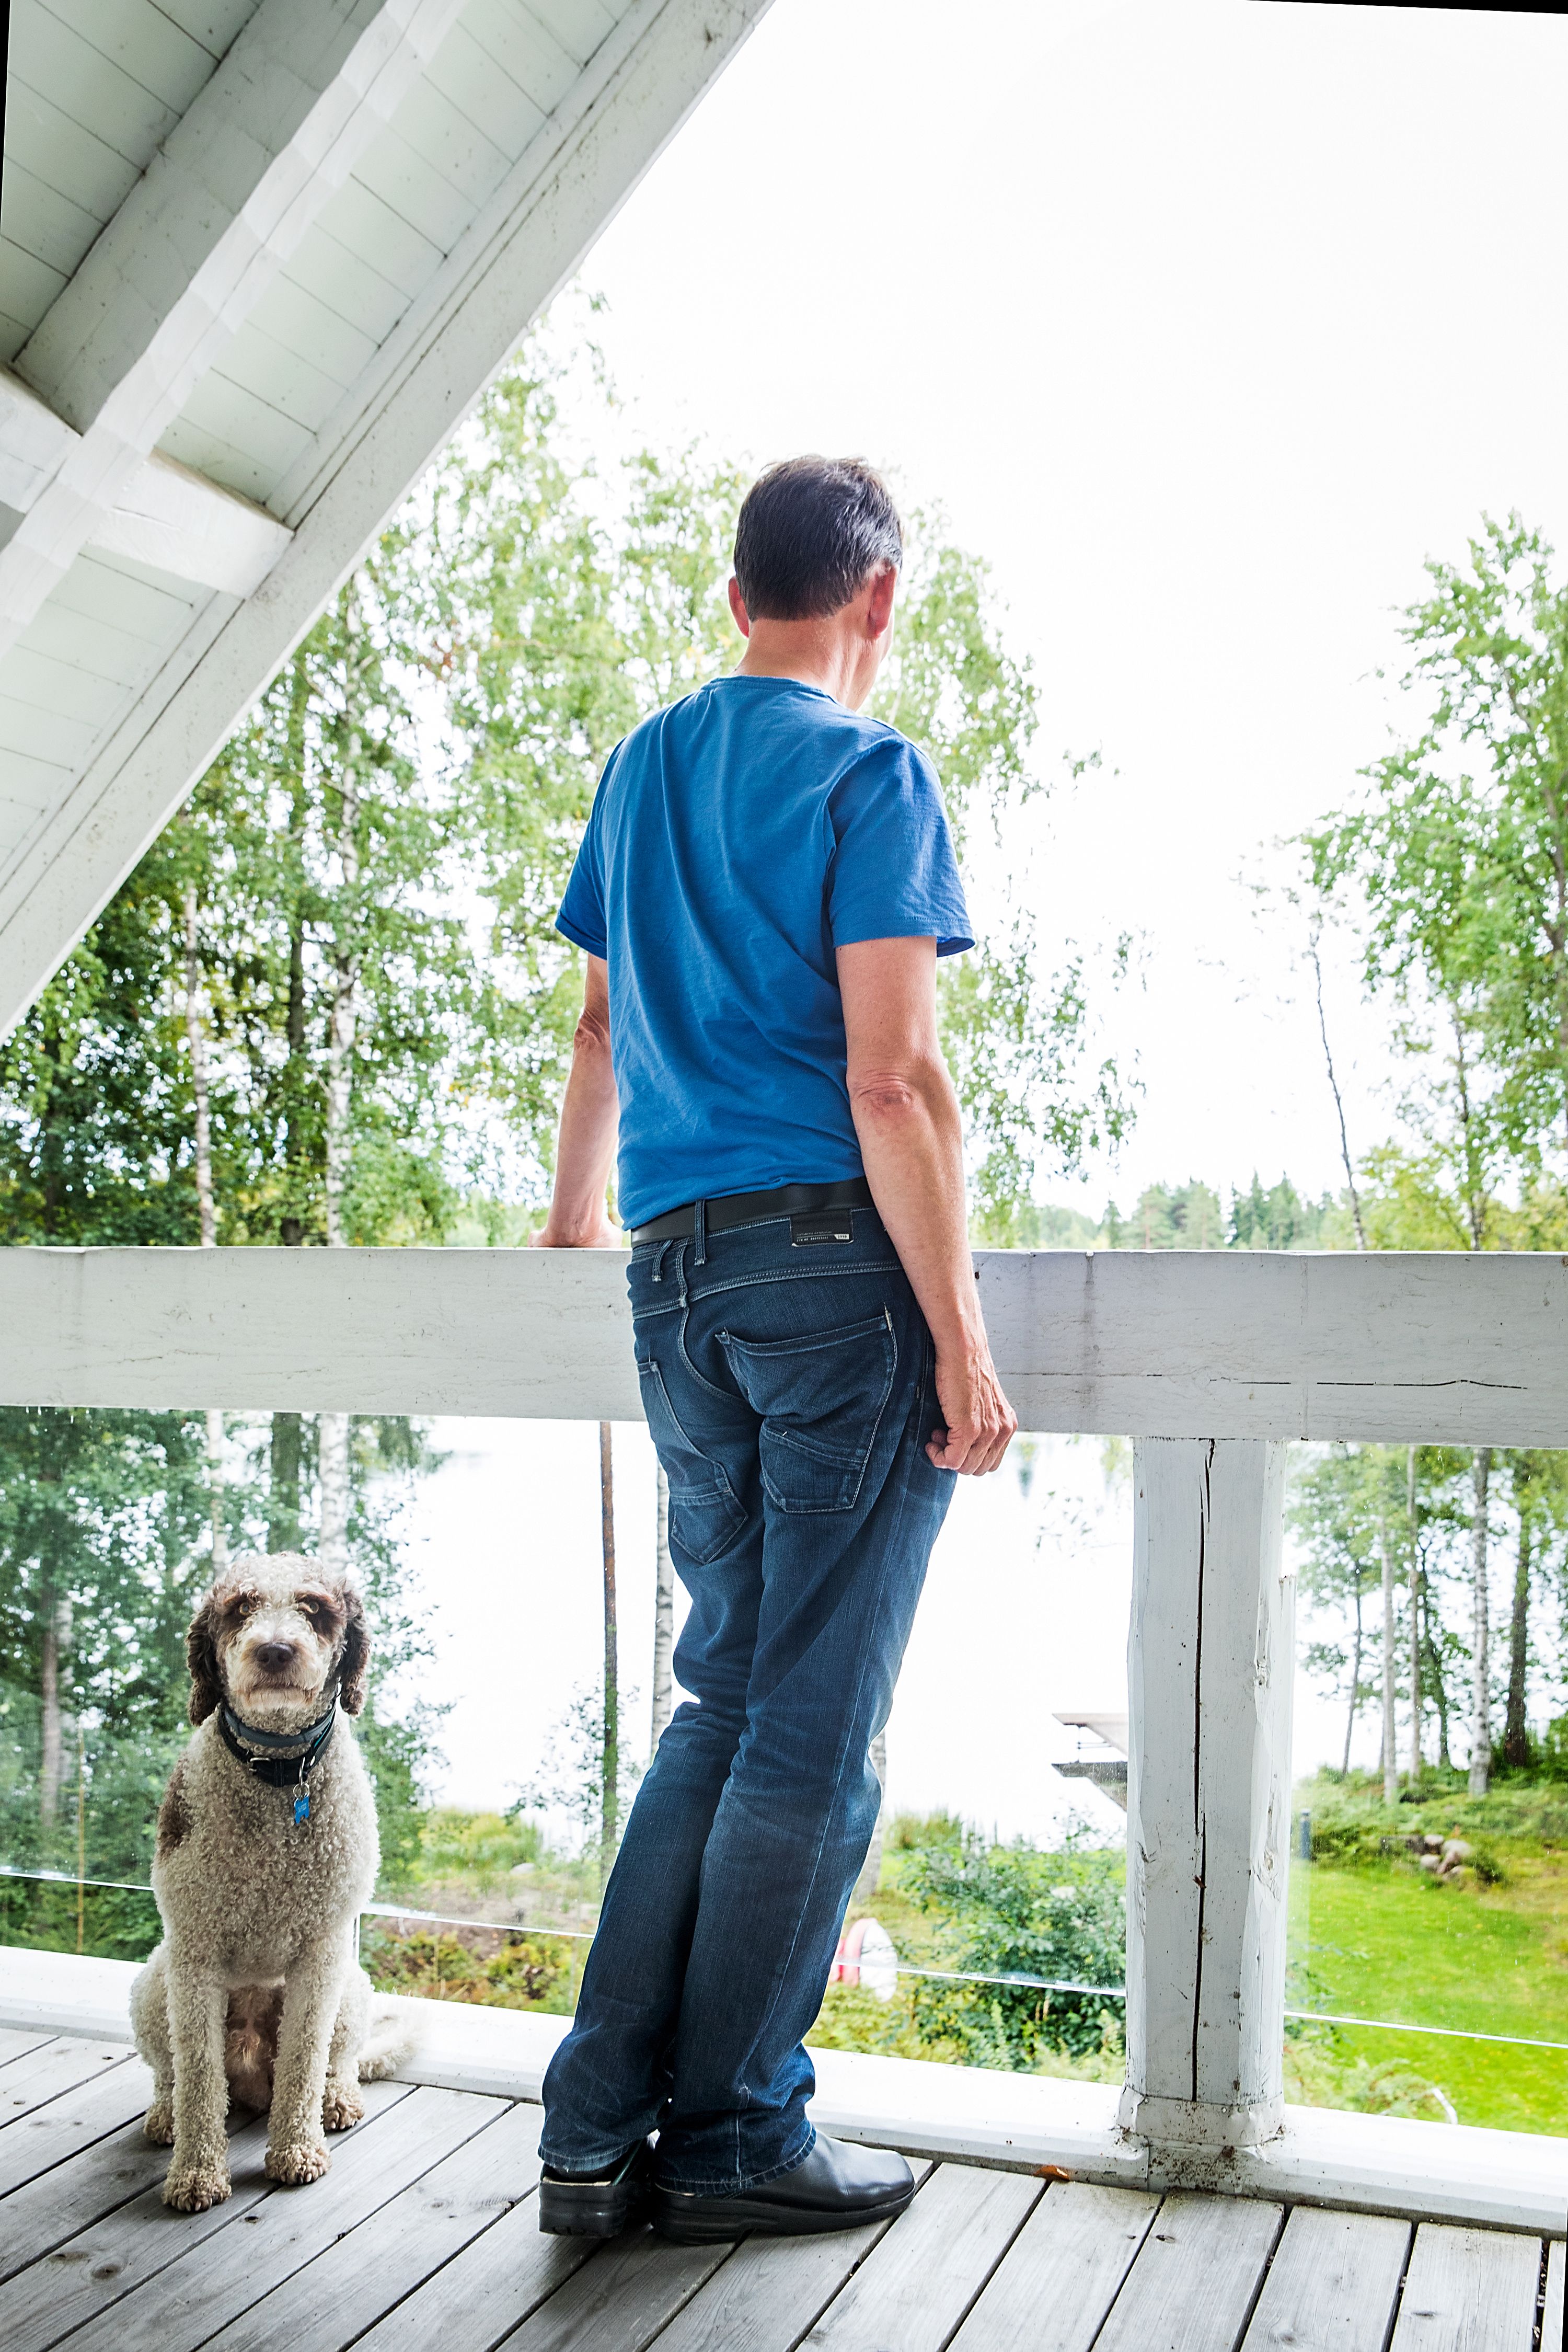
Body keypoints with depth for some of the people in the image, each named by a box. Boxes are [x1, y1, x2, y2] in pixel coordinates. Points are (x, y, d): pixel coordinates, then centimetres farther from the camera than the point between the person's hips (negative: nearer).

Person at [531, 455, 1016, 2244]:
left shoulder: (637, 771, 16)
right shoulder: (868, 770, -5)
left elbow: (604, 1025, 26)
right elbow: (891, 1078, -14)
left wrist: (576, 1219, 40)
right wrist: (962, 1344, -12)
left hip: (677, 1275, 7)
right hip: (838, 1256, -7)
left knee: (725, 1696, 14)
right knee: (814, 1731, 3)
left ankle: (599, 2129, 17)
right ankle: (731, 2139, 13)